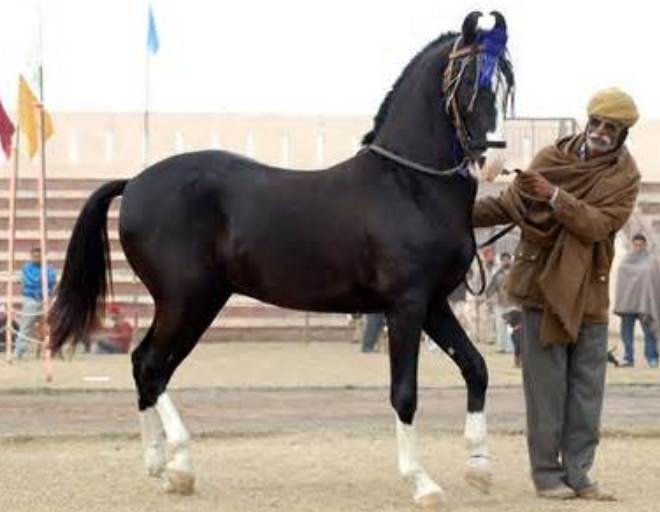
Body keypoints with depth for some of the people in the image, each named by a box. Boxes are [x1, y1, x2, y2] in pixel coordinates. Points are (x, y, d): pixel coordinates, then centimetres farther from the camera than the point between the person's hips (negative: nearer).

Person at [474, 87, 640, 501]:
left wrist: (554, 196, -27)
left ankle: (577, 472, 12)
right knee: (546, 384, 0)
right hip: (543, 284, -1)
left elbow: (599, 224, -17)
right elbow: (509, 205, 6)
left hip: (588, 293, 1)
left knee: (587, 388, 4)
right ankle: (547, 472, 7)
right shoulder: (553, 157, 1)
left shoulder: (625, 177, -1)